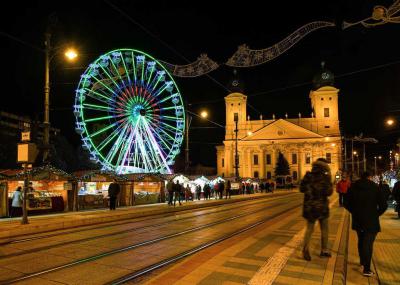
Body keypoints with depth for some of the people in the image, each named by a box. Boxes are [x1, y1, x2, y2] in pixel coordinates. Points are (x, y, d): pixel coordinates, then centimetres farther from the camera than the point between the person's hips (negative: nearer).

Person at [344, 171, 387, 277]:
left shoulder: (353, 187, 2)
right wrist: (376, 214, 3)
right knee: (368, 243, -2)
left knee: (361, 241, 21)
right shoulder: (375, 187, -8)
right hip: (371, 221, -4)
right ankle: (366, 269, -4)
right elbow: (383, 205, -11)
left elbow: (346, 203, 3)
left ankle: (362, 261, 36)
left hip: (357, 220, 4)